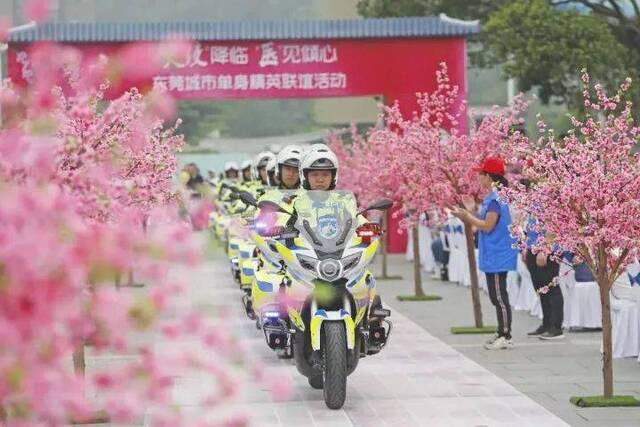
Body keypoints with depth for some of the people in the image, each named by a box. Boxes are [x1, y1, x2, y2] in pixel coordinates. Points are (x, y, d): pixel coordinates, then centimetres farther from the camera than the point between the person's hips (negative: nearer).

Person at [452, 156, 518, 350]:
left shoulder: (495, 198, -17)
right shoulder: (492, 196, 13)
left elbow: (488, 226, -20)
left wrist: (466, 216, -13)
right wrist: (471, 212, 18)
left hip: (497, 257, -10)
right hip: (494, 256, 10)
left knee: (499, 297, -6)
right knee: (496, 296, 14)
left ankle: (506, 337, -2)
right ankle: (502, 333, 20)